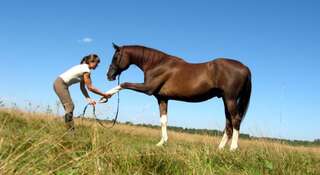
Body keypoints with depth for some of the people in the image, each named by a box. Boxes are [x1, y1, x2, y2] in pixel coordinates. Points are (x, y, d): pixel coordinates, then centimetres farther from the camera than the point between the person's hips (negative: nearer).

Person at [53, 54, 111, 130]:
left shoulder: (84, 68, 13)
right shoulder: (86, 70, -16)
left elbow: (82, 87, 12)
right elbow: (90, 88, -13)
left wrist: (89, 99, 5)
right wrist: (104, 94, -7)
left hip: (60, 83, 10)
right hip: (60, 84, -10)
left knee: (69, 107, 9)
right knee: (70, 106, -12)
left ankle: (70, 130, 12)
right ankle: (70, 129, -11)